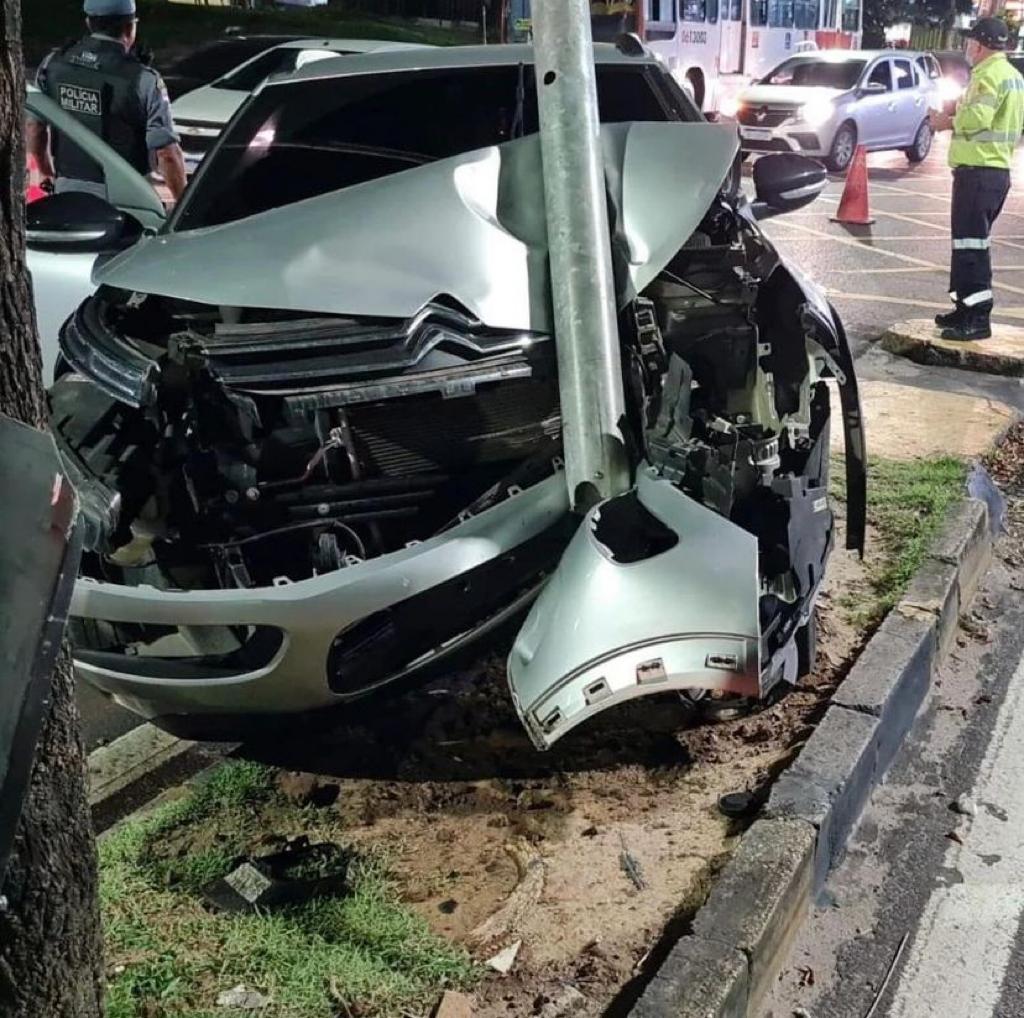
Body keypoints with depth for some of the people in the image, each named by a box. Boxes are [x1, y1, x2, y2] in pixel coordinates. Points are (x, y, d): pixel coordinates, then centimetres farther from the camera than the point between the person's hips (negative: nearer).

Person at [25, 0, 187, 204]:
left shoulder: (53, 63, 0)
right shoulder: (142, 80, -15)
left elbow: (34, 127, 8)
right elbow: (167, 153, -18)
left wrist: (47, 172, 25)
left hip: (67, 187, 5)